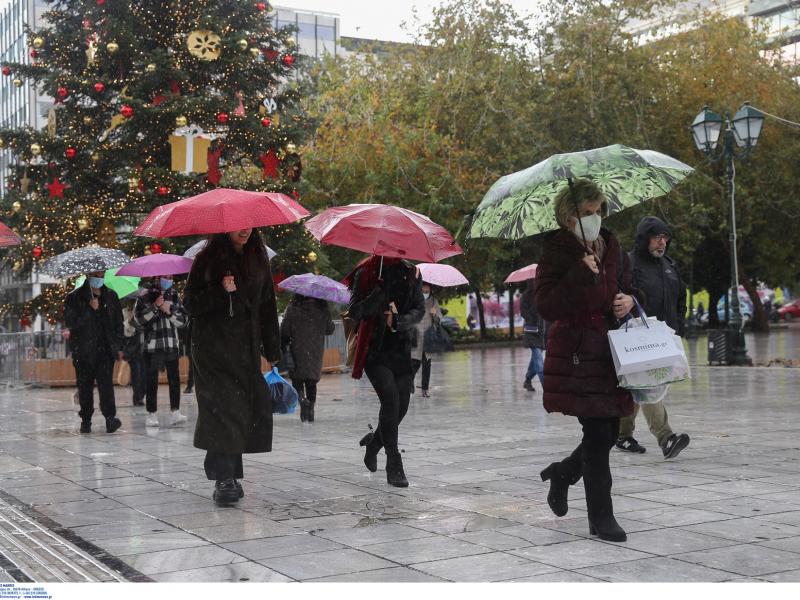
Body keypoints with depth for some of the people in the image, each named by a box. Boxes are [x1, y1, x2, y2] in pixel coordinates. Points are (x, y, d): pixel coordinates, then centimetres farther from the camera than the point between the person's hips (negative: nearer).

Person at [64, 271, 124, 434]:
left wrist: (118, 347, 10)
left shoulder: (111, 296, 11)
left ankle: (110, 417, -19)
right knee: (85, 387, 5)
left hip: (106, 349, 0)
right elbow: (70, 322, -8)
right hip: (83, 350, 0)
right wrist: (90, 308, -17)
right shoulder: (74, 297, 2)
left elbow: (118, 322, 15)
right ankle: (85, 420, 13)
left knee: (106, 383, -13)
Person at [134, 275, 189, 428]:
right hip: (152, 345, -2)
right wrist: (155, 307, -13)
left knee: (174, 379, -2)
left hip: (172, 344, 3)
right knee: (152, 381, 1)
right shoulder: (145, 296, 2)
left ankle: (175, 412, 1)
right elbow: (139, 319, -7)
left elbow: (183, 320, 9)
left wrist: (169, 311, -7)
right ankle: (152, 415, 7)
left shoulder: (174, 295, 11)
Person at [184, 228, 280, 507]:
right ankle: (224, 479, -14)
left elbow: (267, 305, 15)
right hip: (213, 346, -4)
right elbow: (191, 303, -4)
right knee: (223, 408, -13)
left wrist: (272, 348, 12)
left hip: (246, 348, 4)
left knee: (247, 409, 2)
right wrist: (221, 291, -20)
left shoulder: (258, 258, 11)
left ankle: (229, 476, 12)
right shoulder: (208, 258, -2)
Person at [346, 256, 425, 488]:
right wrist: (380, 291, -23)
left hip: (401, 348, 4)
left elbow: (419, 309, 2)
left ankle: (373, 442, 33)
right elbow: (356, 312, -8)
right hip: (374, 349, -4)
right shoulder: (366, 273, -2)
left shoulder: (411, 273, 7)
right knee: (391, 398, -19)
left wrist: (399, 321, -17)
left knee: (401, 405, 2)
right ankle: (394, 466, -13)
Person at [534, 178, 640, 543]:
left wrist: (628, 300, 0)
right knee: (598, 435, -6)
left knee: (609, 433, 11)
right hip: (575, 352, -7)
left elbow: (626, 288, 24)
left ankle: (561, 474, 38)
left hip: (610, 351, 7)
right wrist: (581, 274, -23)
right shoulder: (557, 252, -8)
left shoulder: (612, 248, 11)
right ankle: (600, 517, 6)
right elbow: (545, 306, -16)